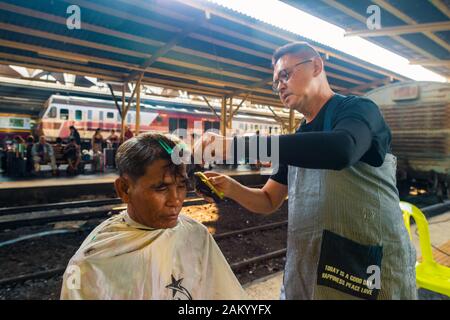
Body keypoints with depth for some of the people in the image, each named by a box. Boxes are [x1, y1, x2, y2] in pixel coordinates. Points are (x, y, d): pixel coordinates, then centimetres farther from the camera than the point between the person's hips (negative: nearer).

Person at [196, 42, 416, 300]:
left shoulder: (357, 109, -8)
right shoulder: (299, 141, 12)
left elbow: (340, 150, -33)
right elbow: (268, 202, 12)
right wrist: (230, 187, -8)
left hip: (368, 273, -6)